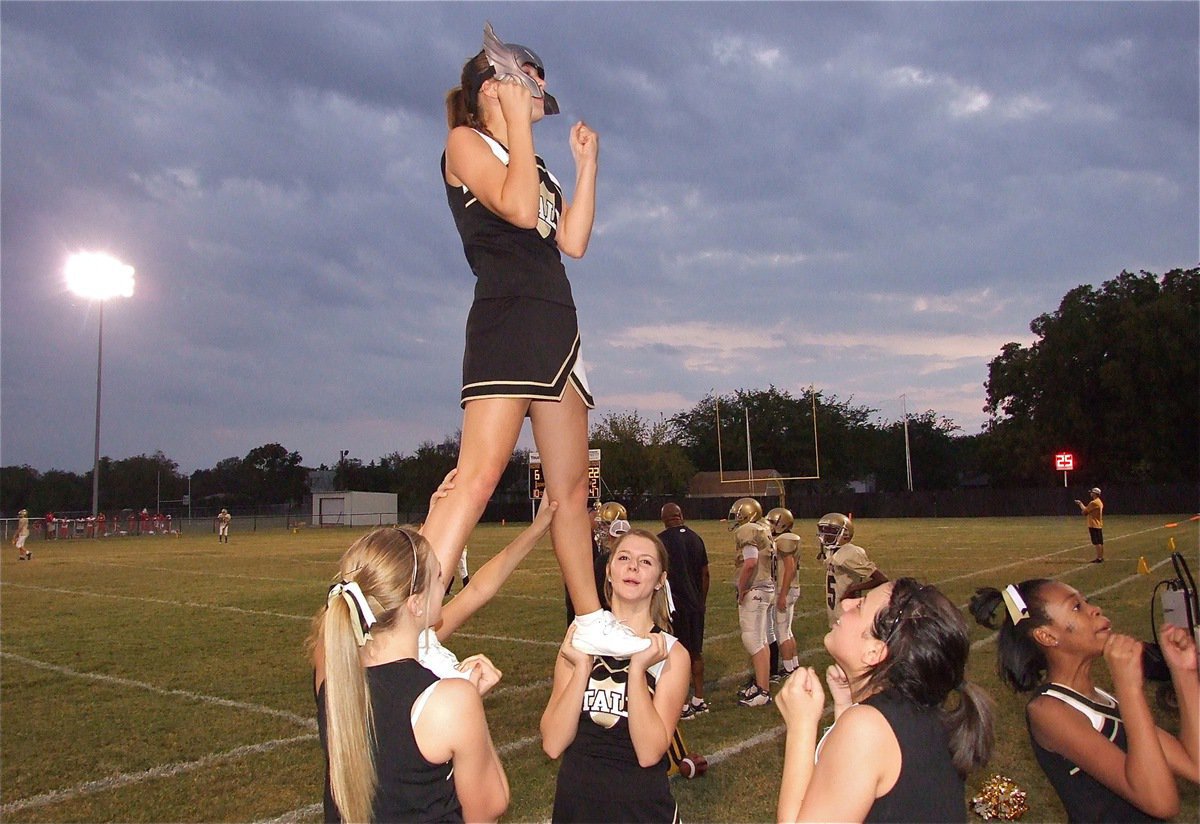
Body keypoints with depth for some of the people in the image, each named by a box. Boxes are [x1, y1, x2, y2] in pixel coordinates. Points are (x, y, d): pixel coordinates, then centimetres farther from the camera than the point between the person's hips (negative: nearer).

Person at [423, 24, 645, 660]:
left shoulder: (533, 165, 28)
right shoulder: (465, 141, 5)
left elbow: (573, 241, 16)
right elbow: (519, 209, -14)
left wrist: (586, 162, 19)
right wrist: (518, 120, -4)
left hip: (557, 327, 8)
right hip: (507, 320, -8)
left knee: (571, 486, 10)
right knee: (479, 475, -22)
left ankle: (591, 622, 20)